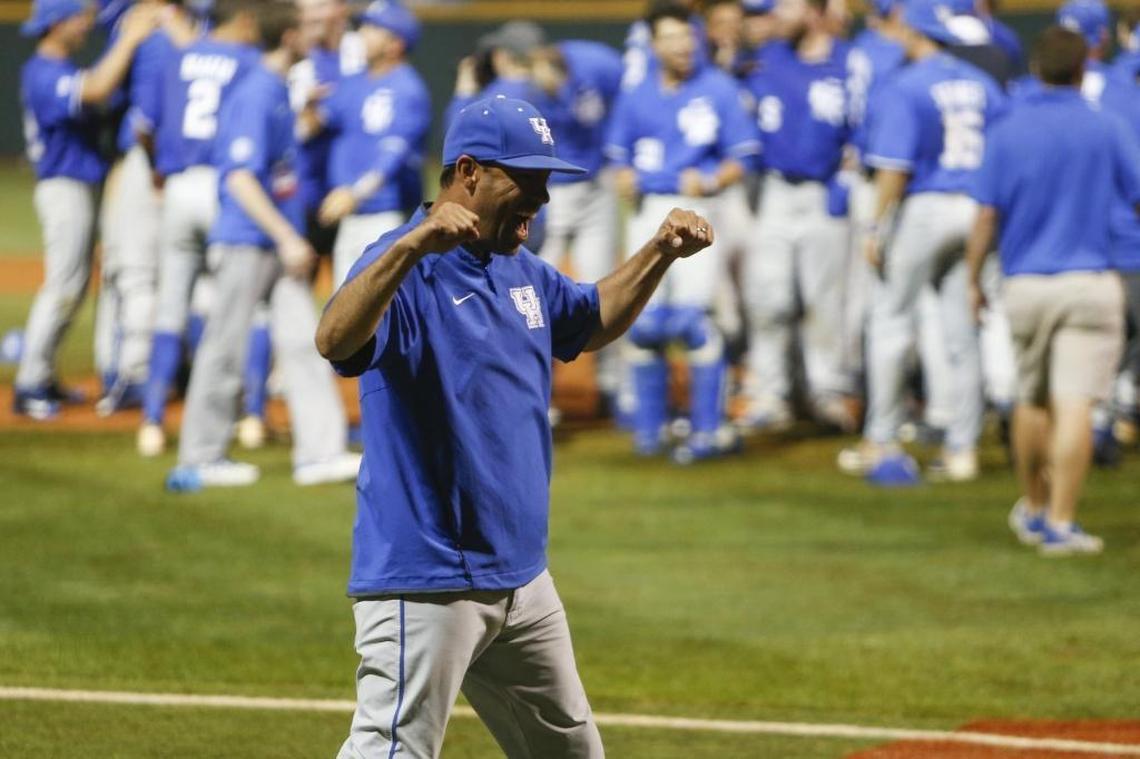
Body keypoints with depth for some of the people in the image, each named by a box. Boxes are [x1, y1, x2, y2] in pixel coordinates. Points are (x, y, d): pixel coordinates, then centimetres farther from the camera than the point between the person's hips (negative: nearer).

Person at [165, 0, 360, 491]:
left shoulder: (277, 91, 12)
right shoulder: (256, 95, -16)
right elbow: (241, 179, -22)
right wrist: (287, 239, -23)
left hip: (281, 243, 9)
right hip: (247, 242, -9)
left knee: (302, 342, 3)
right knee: (225, 349, 0)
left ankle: (320, 450, 2)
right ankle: (199, 460, 8)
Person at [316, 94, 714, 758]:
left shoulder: (523, 272, 12)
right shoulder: (408, 271, -15)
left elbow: (592, 322, 31)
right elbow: (335, 342, -35)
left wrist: (660, 253, 16)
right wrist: (410, 246, -48)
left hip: (522, 576, 9)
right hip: (425, 585, -9)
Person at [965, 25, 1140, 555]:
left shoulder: (1006, 133, 1)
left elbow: (987, 215, -1)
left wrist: (973, 279, 10)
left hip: (1024, 286, 3)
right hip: (1089, 282, -3)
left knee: (1031, 401, 18)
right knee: (1074, 405, -7)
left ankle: (1032, 509, 32)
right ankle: (1060, 524, -12)